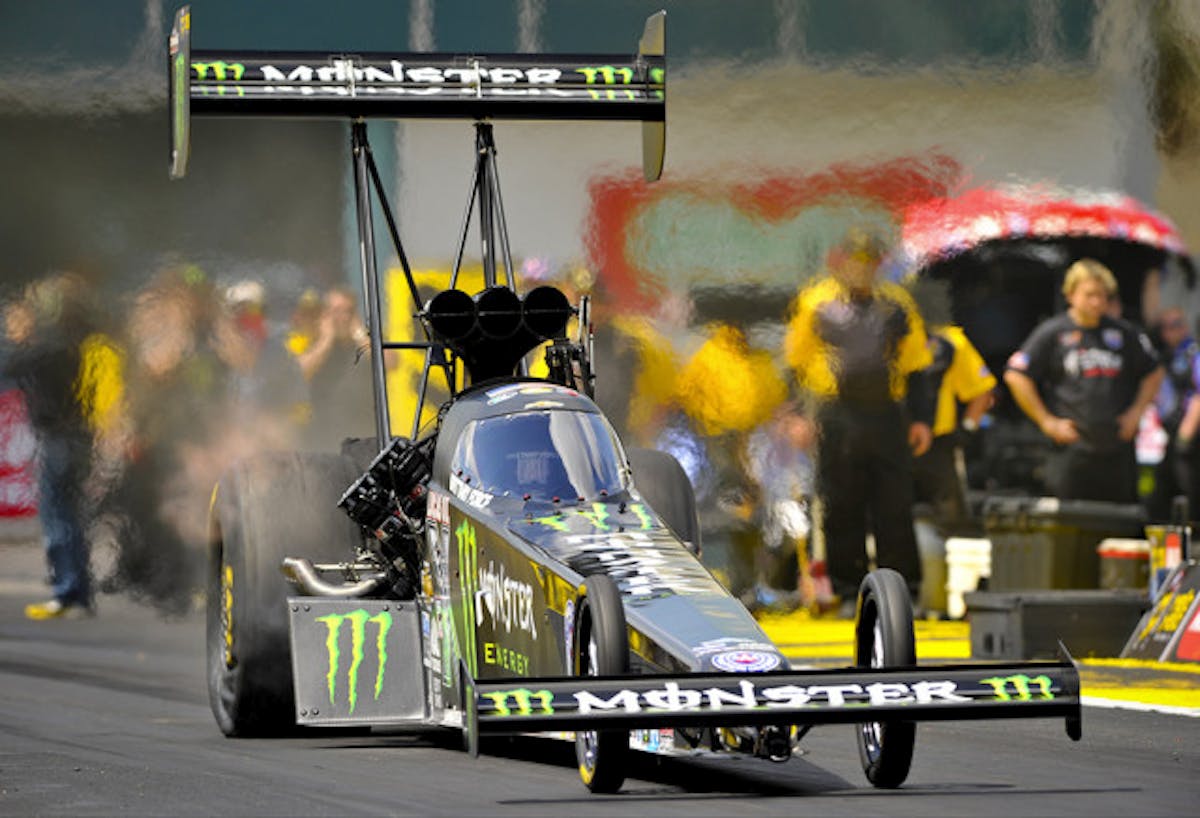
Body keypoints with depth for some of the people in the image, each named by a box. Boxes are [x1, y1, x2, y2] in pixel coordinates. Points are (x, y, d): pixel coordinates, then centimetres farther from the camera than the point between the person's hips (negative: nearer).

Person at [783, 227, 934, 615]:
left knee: (894, 507, 1)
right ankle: (849, 592, 11)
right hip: (837, 419, -1)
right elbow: (795, 365, 9)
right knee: (841, 508, 2)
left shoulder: (897, 304, 11)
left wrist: (921, 419, 11)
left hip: (886, 418, 1)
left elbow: (914, 367, 16)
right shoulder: (815, 303, 5)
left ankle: (903, 590, 9)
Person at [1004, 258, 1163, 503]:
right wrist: (1046, 421, -3)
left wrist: (1136, 413, 10)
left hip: (1118, 447, 3)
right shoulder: (1052, 333, 0)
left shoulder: (1125, 333, 9)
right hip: (1072, 447, -3)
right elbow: (1016, 376, -1)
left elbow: (1153, 373, 22)